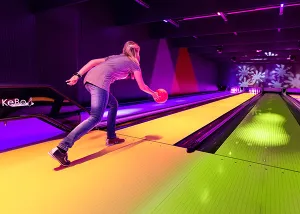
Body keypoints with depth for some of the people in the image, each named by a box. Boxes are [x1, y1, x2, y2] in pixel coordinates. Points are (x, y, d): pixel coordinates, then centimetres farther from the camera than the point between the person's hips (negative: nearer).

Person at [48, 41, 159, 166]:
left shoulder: (115, 57, 34)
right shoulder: (134, 63, 19)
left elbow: (93, 62, 20)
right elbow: (142, 86, 23)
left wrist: (78, 75, 15)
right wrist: (153, 93, 40)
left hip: (90, 79, 8)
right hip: (100, 81, -8)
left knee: (114, 104, 24)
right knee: (95, 118, -13)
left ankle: (111, 138, 26)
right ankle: (61, 148, -23)